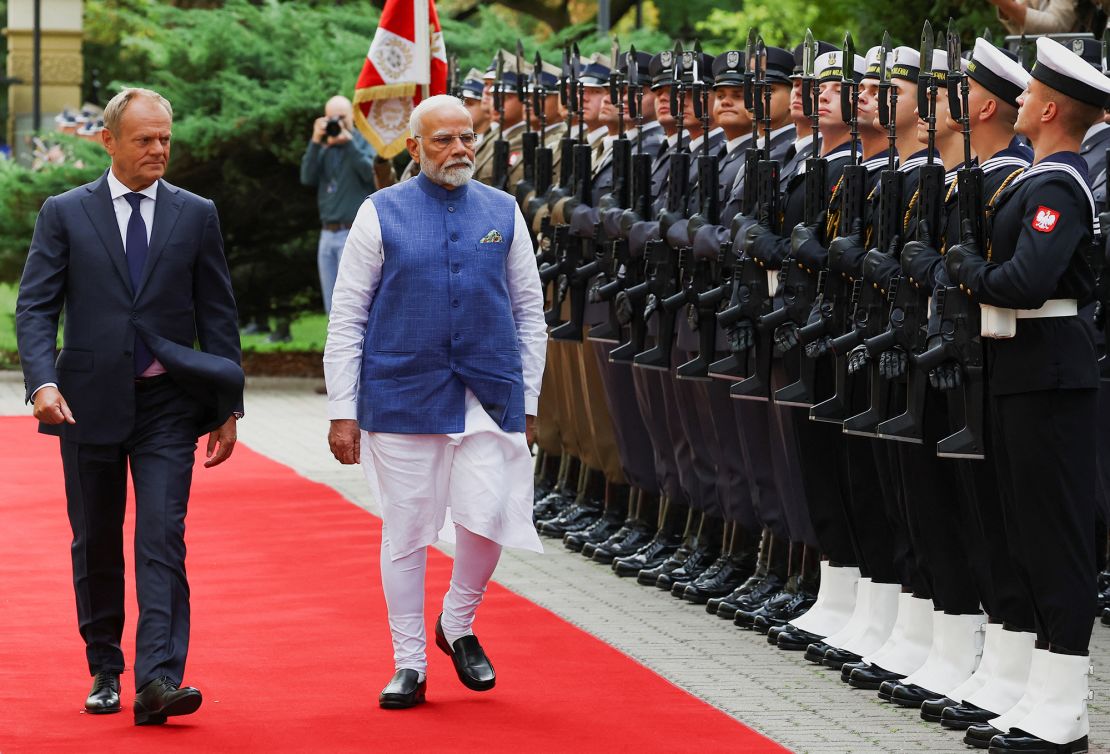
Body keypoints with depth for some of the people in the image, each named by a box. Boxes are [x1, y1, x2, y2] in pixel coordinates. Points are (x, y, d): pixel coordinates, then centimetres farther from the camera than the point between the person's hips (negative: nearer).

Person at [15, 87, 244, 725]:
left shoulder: (196, 216, 6)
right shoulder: (65, 214, 3)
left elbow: (218, 315, 7)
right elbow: (35, 307, -1)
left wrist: (227, 407, 4)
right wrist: (43, 382, -18)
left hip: (168, 406, 0)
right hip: (89, 403, 1)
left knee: (163, 539, -12)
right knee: (96, 545, 9)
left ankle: (158, 681, -18)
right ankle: (105, 672, 23)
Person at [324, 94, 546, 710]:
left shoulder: (503, 213, 9)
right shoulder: (381, 215, 2)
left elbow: (529, 312, 13)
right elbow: (346, 319, 2)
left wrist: (527, 401, 8)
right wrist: (343, 412, -4)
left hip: (490, 397, 1)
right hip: (403, 398, -1)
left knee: (487, 517, -11)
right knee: (406, 531, 3)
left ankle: (458, 623, 17)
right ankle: (409, 665, 13)